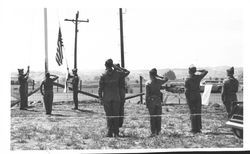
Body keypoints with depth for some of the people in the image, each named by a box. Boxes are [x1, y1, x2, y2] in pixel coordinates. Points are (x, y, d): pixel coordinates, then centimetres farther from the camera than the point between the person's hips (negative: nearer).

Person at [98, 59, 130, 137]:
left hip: (106, 98, -1)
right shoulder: (117, 73, -1)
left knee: (108, 115, 3)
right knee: (116, 115, 6)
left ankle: (110, 132, 0)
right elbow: (127, 72, 15)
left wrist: (100, 98, 0)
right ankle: (116, 132, 5)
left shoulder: (103, 75, -5)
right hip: (116, 97, 1)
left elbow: (100, 88, -7)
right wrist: (116, 67, 10)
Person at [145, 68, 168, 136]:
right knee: (158, 116, 9)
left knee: (152, 116, 0)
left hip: (151, 100, -3)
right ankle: (158, 131, 12)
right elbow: (166, 79, 23)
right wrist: (158, 76, 15)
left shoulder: (148, 83, -10)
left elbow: (147, 94, -11)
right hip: (158, 100, 3)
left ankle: (153, 132, -1)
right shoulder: (159, 81, 1)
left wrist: (147, 103, -5)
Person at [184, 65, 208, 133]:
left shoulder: (187, 80, -11)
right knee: (198, 113, 9)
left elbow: (187, 90, -12)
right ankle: (198, 128, 10)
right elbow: (205, 71, 18)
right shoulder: (198, 77, 1)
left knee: (193, 113, -1)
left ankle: (194, 129, -2)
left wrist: (187, 99, -6)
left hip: (191, 97, -4)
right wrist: (197, 71, 15)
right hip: (198, 97, 4)